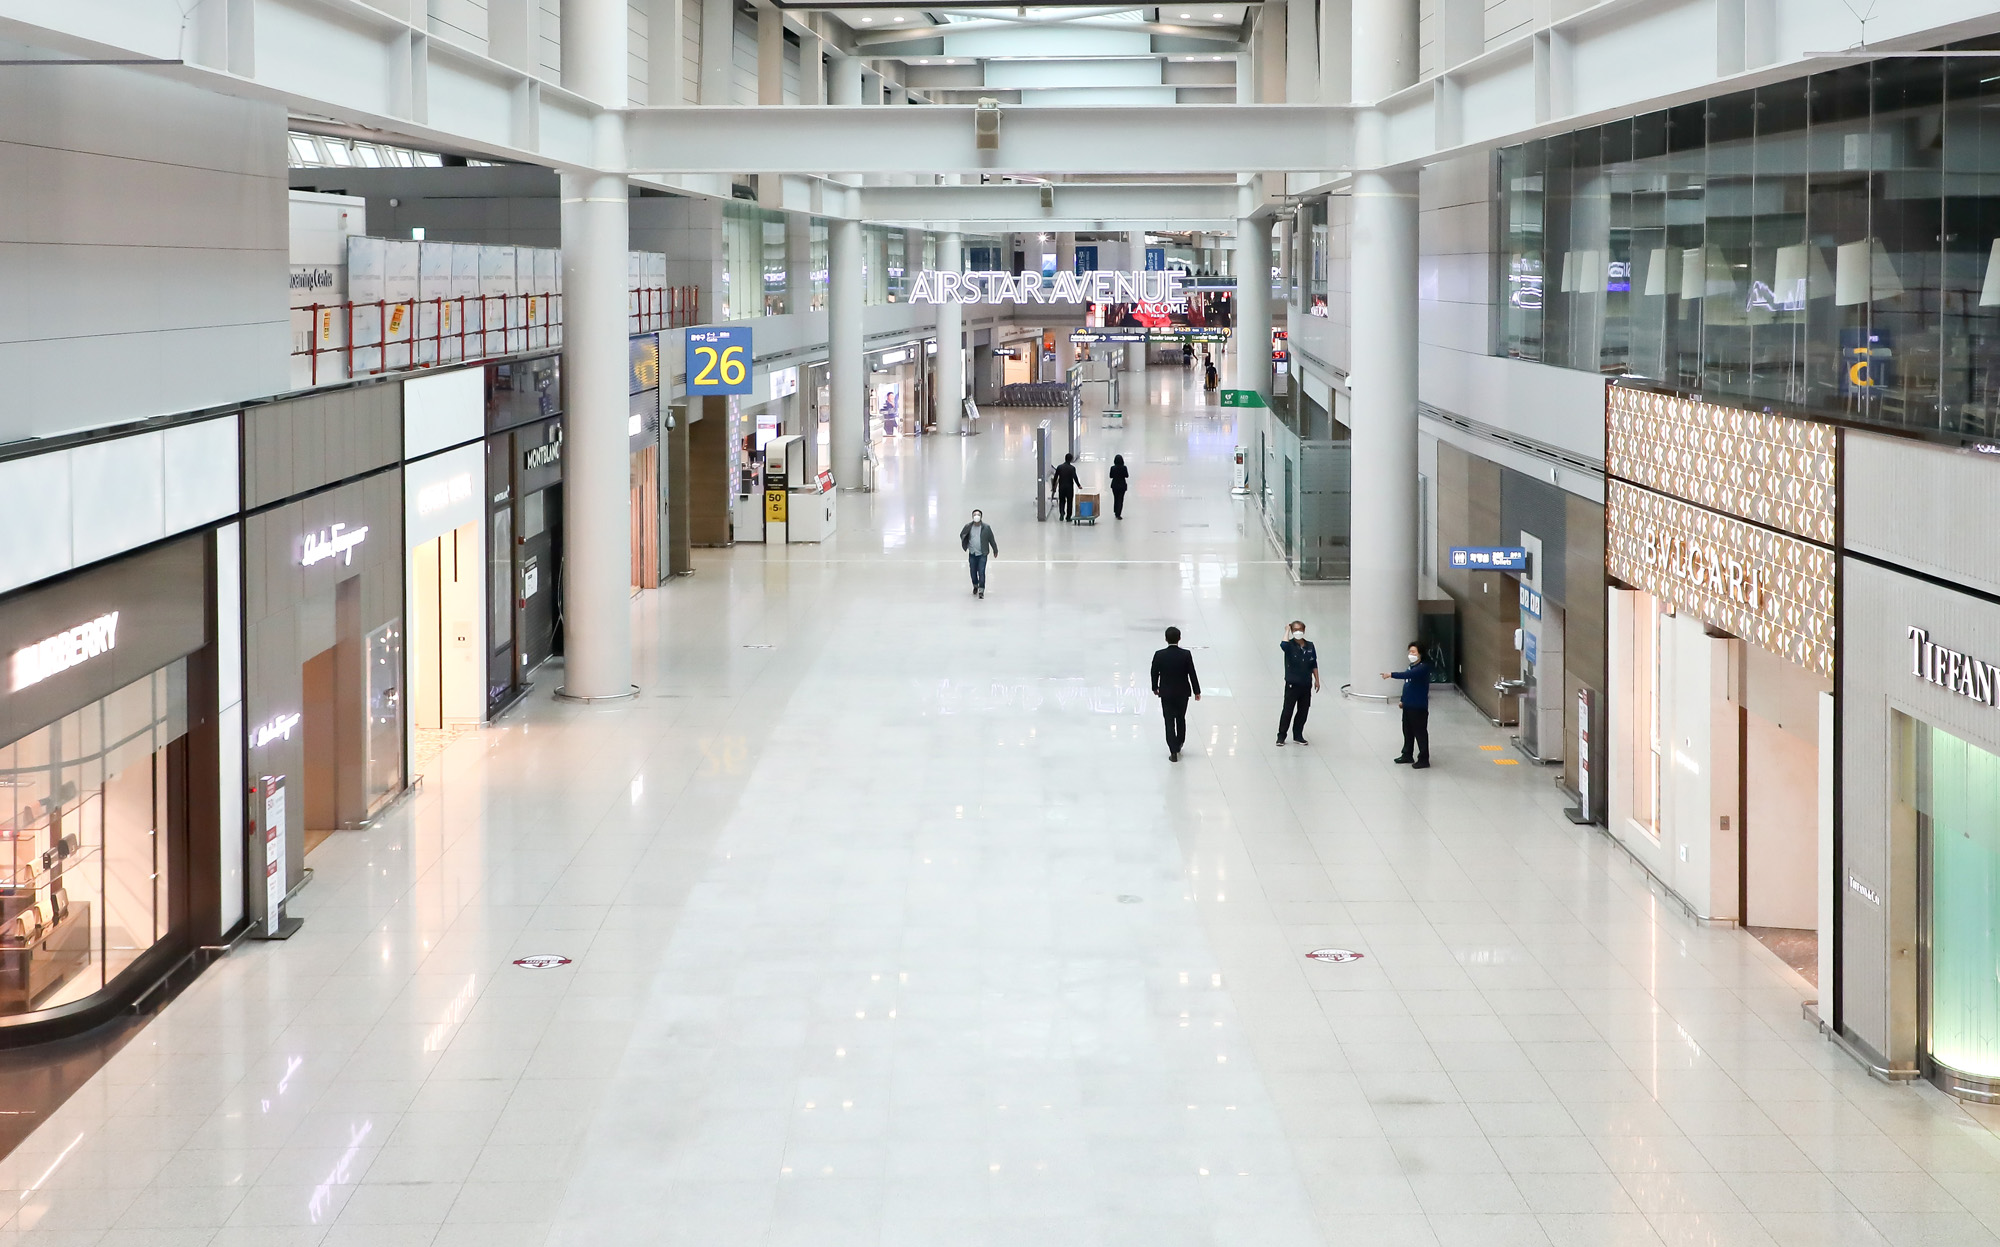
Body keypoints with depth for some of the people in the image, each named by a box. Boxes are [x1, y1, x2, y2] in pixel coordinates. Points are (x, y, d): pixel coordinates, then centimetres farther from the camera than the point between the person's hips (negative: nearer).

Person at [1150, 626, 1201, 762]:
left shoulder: (1159, 655, -14)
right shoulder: (1186, 655, -14)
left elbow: (1154, 673, -4)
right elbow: (1192, 674, -8)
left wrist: (1155, 688, 14)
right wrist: (1197, 691, 5)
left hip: (1166, 693, -1)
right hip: (1183, 693, 1)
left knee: (1169, 722, 4)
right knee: (1181, 719, 22)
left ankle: (1174, 752, -1)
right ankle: (1179, 744, 39)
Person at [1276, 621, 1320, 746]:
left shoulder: (1310, 646, 4)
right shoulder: (1290, 645, -8)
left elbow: (1314, 665, 11)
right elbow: (1283, 645, -34)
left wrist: (1316, 680, 9)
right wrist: (1287, 631, -21)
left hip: (1306, 684, 4)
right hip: (1292, 684, -4)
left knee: (1303, 711, 10)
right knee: (1288, 711, -2)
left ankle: (1298, 735, 22)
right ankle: (1281, 736, 6)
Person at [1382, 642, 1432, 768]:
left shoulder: (1423, 668, -17)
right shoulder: (1411, 667, 13)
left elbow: (1408, 675, -32)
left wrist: (1391, 675, -36)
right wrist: (1403, 700, 22)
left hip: (1419, 707, -9)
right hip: (1408, 705, 9)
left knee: (1420, 732, -2)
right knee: (1407, 731, 18)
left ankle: (1424, 759, 4)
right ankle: (1407, 755, 31)